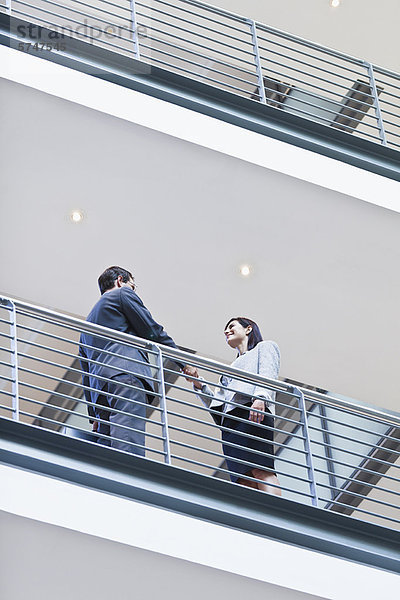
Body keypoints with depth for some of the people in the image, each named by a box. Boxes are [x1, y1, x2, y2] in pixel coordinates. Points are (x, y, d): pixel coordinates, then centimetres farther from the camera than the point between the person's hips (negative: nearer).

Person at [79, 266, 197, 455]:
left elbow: (86, 375, 31)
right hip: (126, 373, -7)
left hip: (100, 389, 8)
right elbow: (152, 330, 6)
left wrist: (94, 416, 27)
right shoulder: (122, 294, 17)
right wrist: (183, 363, 13)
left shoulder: (88, 321, 37)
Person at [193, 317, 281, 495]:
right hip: (229, 419, 6)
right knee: (244, 481, -15)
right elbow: (215, 402, 30)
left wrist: (260, 397, -18)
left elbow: (268, 374, 1)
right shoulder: (233, 366, 41)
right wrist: (198, 383, 16)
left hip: (254, 412, -6)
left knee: (260, 470, -27)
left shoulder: (265, 347, 23)